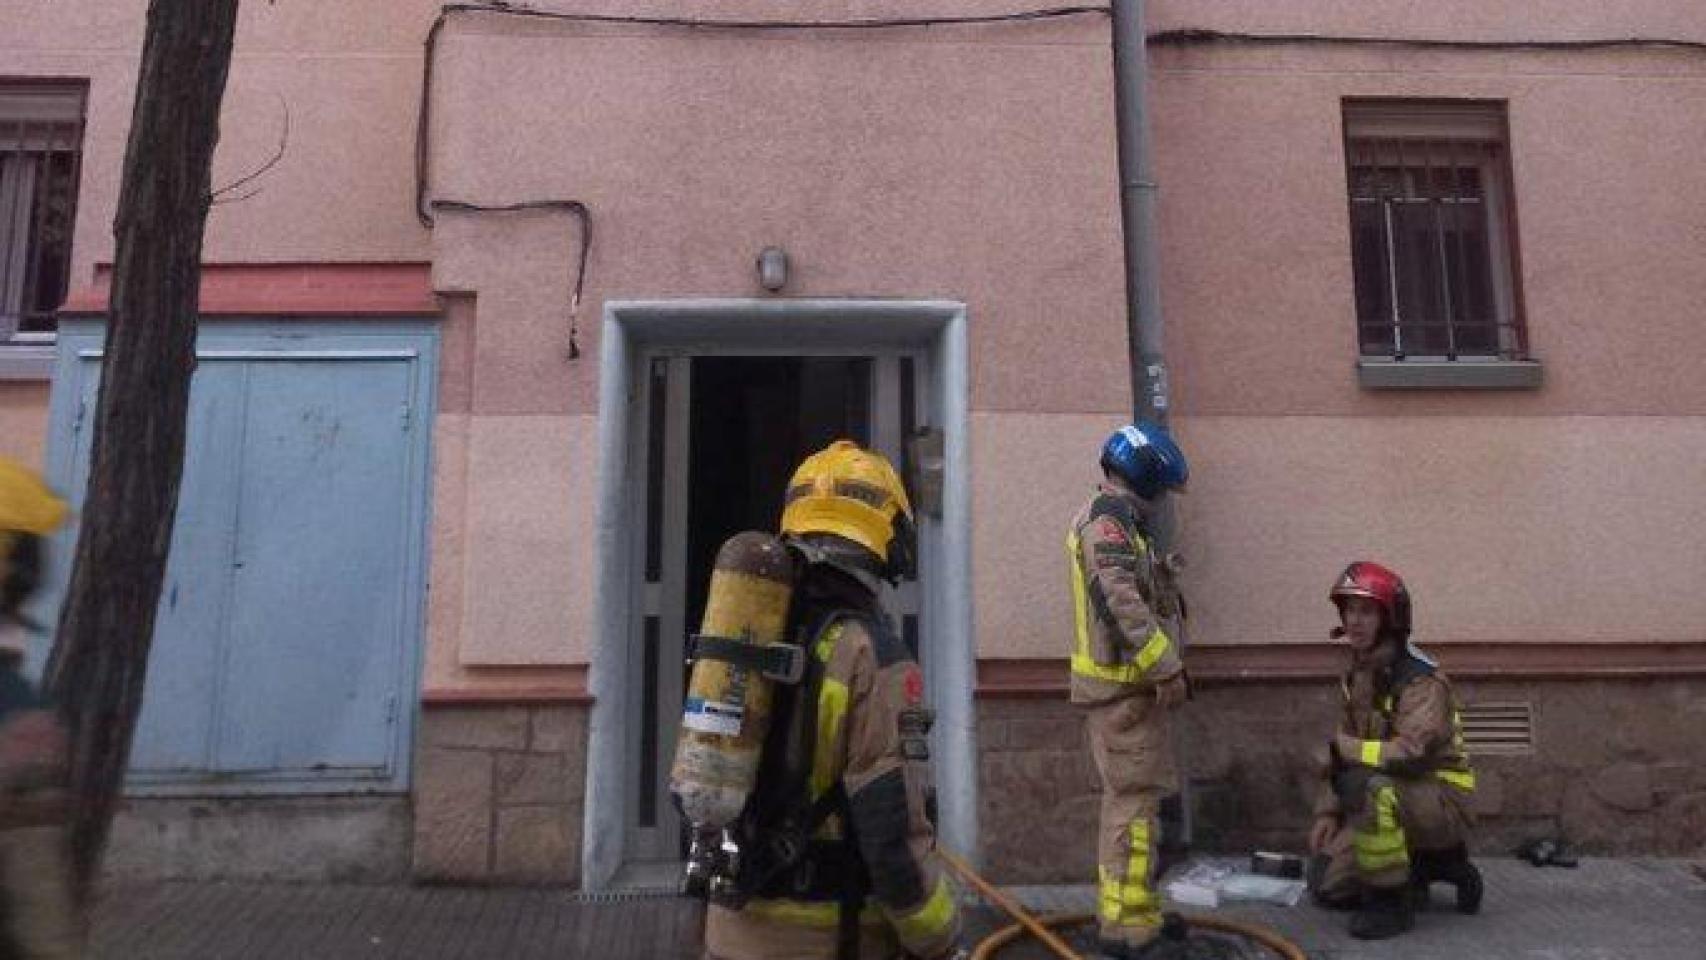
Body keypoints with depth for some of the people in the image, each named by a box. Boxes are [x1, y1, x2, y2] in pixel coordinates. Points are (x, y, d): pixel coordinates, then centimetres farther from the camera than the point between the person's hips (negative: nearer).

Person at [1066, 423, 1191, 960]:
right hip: (1123, 685, -11)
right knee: (1135, 800, -6)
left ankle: (1123, 910, 31)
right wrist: (1166, 668, -25)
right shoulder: (1109, 519, -16)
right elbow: (1123, 602, -26)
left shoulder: (1109, 520, 19)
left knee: (1128, 798, 19)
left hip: (1120, 683, 11)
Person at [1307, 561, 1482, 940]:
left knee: (1366, 785, -38)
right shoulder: (1357, 676, 6)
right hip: (1392, 802, 8)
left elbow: (1410, 752, -33)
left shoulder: (1421, 679, -21)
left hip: (1441, 802, -8)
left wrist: (1340, 749, -23)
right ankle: (1419, 869, 18)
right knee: (1326, 884, 1)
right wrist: (1327, 812, 2)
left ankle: (1392, 899, -19)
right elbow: (1347, 748, 10)